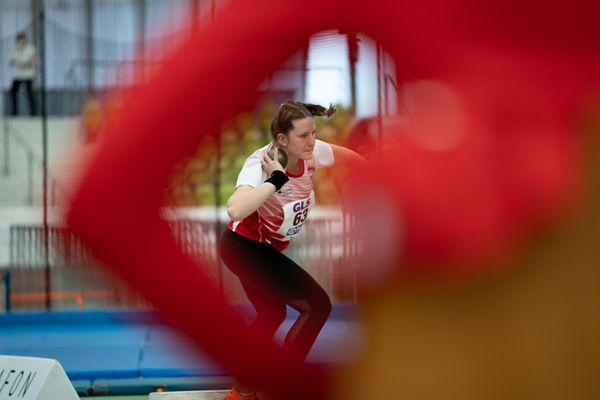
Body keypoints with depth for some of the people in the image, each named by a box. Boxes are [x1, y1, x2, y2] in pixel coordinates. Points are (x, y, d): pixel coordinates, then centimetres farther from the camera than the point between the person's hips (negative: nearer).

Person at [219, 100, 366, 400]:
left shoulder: (313, 152, -13)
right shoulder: (261, 162, -32)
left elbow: (354, 159, 9)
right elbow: (235, 210, -51)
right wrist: (276, 178, -45)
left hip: (265, 249, 8)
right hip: (244, 247, -8)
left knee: (272, 314, 25)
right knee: (316, 306, -12)